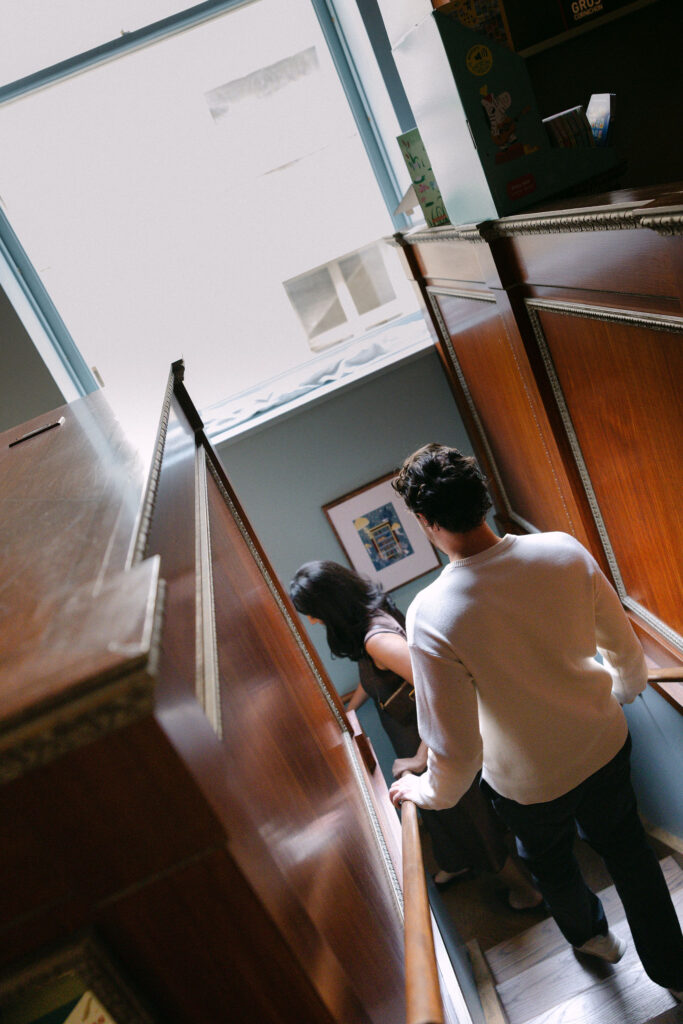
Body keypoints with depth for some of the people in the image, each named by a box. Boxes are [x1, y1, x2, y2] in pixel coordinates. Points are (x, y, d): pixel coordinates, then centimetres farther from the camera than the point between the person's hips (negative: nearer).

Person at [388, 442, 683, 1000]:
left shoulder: (431, 615, -34)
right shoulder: (564, 550, -22)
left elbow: (456, 755, -27)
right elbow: (626, 649, -5)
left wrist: (421, 791, -5)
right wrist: (624, 689, 17)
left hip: (531, 782, -2)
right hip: (606, 744, 3)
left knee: (551, 864, 32)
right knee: (627, 848, 30)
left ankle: (592, 935, 63)